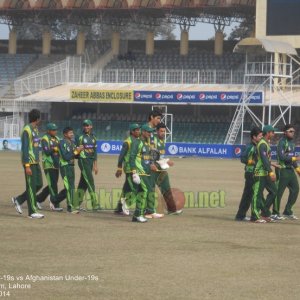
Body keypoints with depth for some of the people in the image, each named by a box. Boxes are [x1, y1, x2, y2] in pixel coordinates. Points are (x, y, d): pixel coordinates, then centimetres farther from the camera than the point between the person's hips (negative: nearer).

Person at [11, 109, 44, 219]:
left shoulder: (35, 129, 15)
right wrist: (27, 166, -21)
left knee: (39, 184, 10)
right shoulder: (27, 130, -14)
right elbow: (24, 149, -18)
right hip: (29, 163, -9)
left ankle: (18, 200, 20)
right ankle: (32, 212, 0)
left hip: (36, 162, 9)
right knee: (31, 186, -5)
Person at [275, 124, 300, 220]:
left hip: (291, 169, 9)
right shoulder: (282, 142, -12)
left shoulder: (291, 142, 16)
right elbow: (281, 156, -21)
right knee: (279, 191, -4)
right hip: (283, 170, -9)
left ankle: (287, 212, 18)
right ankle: (275, 213, 3)